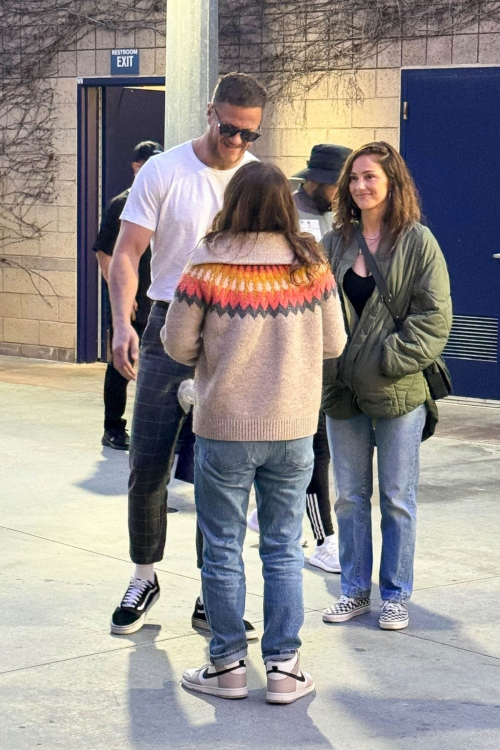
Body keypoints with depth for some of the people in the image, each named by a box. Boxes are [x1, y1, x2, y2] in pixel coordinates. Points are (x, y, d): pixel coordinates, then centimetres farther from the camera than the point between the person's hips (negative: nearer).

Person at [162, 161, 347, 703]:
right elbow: (334, 343, 3)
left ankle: (228, 665, 15)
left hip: (224, 429, -2)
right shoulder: (312, 267, -5)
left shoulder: (208, 268, -12)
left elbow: (178, 344, -7)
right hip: (293, 430, 2)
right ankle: (284, 667, 14)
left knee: (222, 551, 10)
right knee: (283, 551, 12)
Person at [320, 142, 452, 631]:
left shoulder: (417, 242, -5)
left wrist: (391, 359, -15)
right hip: (343, 390, 4)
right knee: (349, 496, 11)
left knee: (397, 498, 6)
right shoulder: (334, 242, 7)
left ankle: (396, 596, 17)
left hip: (399, 392, -4)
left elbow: (434, 316, -8)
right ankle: (354, 590, 24)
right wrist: (324, 361, -3)